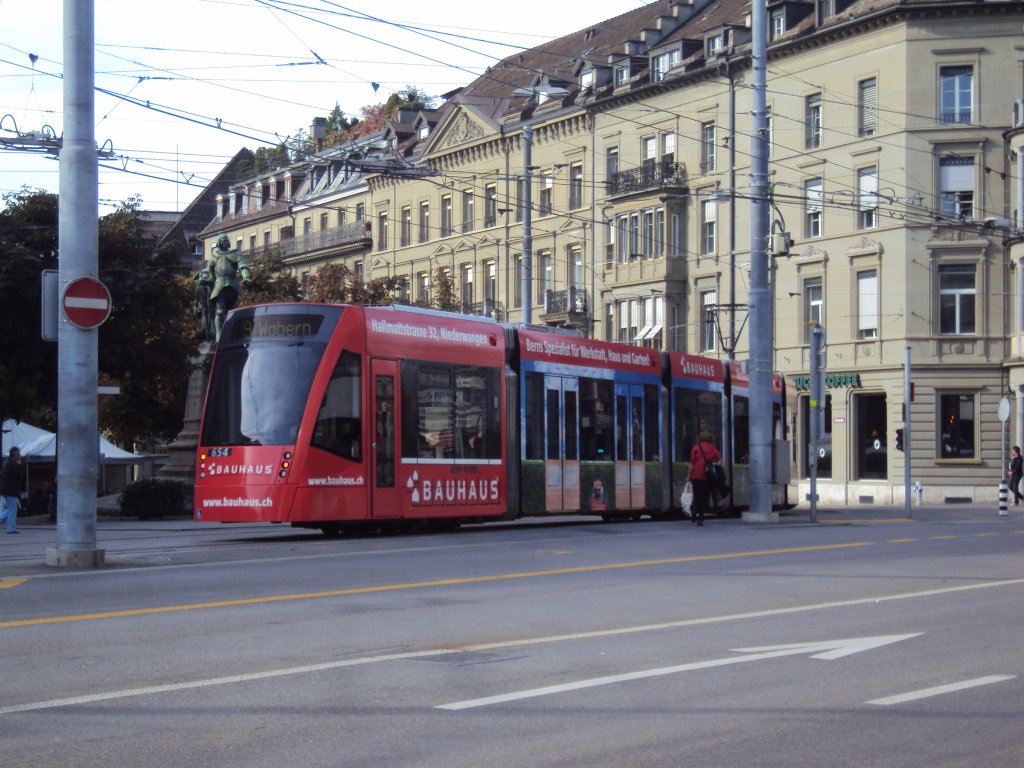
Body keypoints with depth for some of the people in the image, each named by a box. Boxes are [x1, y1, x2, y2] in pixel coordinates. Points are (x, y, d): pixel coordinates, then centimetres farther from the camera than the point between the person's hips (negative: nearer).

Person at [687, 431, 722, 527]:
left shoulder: (696, 448, 0)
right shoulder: (713, 448, 6)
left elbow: (692, 463, -2)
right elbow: (720, 459, -5)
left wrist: (689, 475, 2)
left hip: (696, 476, -1)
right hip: (708, 477, 1)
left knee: (697, 496, 10)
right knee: (705, 497, 6)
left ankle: (694, 516, -3)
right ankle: (701, 518, 1)